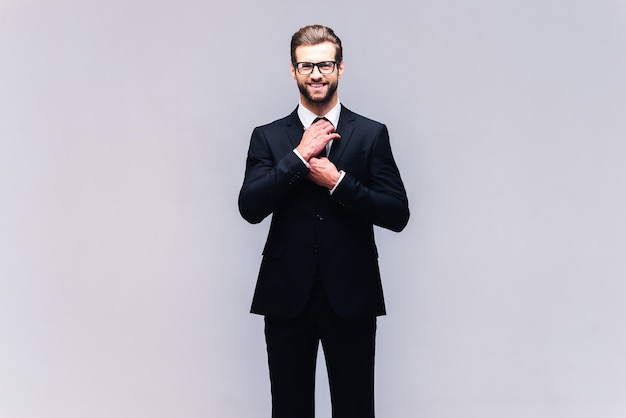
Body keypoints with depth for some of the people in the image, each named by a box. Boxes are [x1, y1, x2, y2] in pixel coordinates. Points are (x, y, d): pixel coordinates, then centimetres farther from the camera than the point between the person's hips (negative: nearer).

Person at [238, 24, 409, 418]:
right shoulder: (267, 137, 5)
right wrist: (300, 155, -14)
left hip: (351, 297, -1)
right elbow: (251, 208, -9)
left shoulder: (371, 134, 3)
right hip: (287, 296, 1)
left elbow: (398, 214, -3)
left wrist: (338, 181, -13)